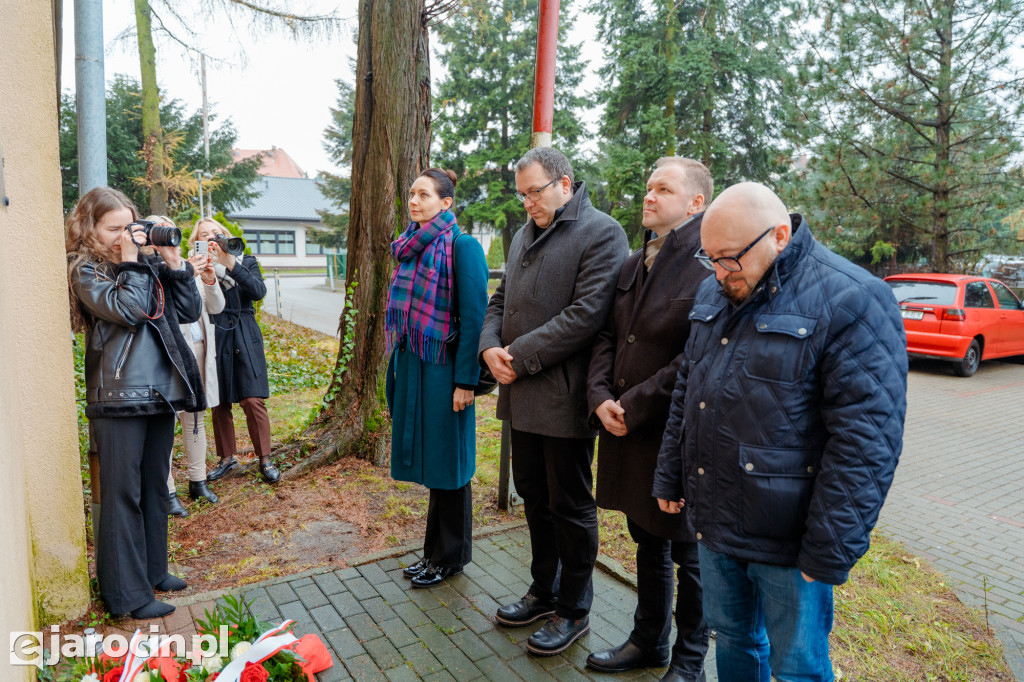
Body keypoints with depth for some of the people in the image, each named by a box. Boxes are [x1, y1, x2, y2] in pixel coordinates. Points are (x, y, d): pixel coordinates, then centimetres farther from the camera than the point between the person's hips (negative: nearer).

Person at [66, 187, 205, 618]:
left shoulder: (149, 262, 13)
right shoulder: (85, 269, -3)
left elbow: (190, 311, 8)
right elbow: (126, 310, -19)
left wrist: (173, 262, 0)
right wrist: (131, 263, -9)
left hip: (161, 391, 6)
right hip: (118, 399, -6)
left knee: (155, 488, 15)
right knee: (123, 493, 0)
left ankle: (152, 570, 30)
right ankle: (128, 593, 10)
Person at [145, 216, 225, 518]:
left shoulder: (190, 266, 14)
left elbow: (216, 307, 9)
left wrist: (209, 279, -8)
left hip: (198, 351, 6)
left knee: (196, 418, 13)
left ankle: (198, 481, 24)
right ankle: (167, 491, 6)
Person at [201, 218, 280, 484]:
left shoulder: (247, 262, 8)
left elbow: (258, 291, -12)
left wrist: (230, 263, -19)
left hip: (244, 339, -1)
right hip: (213, 341, 1)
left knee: (253, 401, -5)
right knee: (219, 404, 7)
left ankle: (264, 459, 6)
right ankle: (227, 457, 23)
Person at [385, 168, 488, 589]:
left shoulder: (462, 246, -12)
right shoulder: (410, 246, 11)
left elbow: (474, 316, -15)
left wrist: (466, 381, -18)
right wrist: (398, 364, 14)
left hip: (443, 367, -7)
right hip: (411, 364, 7)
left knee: (446, 460, 4)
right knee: (427, 459, 15)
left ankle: (450, 557, 22)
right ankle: (435, 551, 30)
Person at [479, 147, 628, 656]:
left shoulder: (601, 233, -11)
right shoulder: (524, 235, 16)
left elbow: (586, 314, -21)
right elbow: (501, 300, 17)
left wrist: (520, 357, -19)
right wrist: (490, 347, -3)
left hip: (563, 398, -8)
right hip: (522, 394, 8)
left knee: (570, 505, 6)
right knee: (533, 494, 19)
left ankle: (574, 611, 25)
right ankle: (544, 590, 39)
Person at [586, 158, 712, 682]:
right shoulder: (635, 262, 10)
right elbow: (607, 335, 10)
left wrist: (633, 406, -17)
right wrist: (600, 397, -5)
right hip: (626, 426, 8)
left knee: (687, 551, 11)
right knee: (647, 541, 22)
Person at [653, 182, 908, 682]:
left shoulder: (850, 301, -17)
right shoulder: (714, 292, 6)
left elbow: (866, 440, -19)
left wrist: (829, 553, -18)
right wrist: (669, 476, 13)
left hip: (786, 540, -6)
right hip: (712, 523, 6)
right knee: (730, 637, 23)